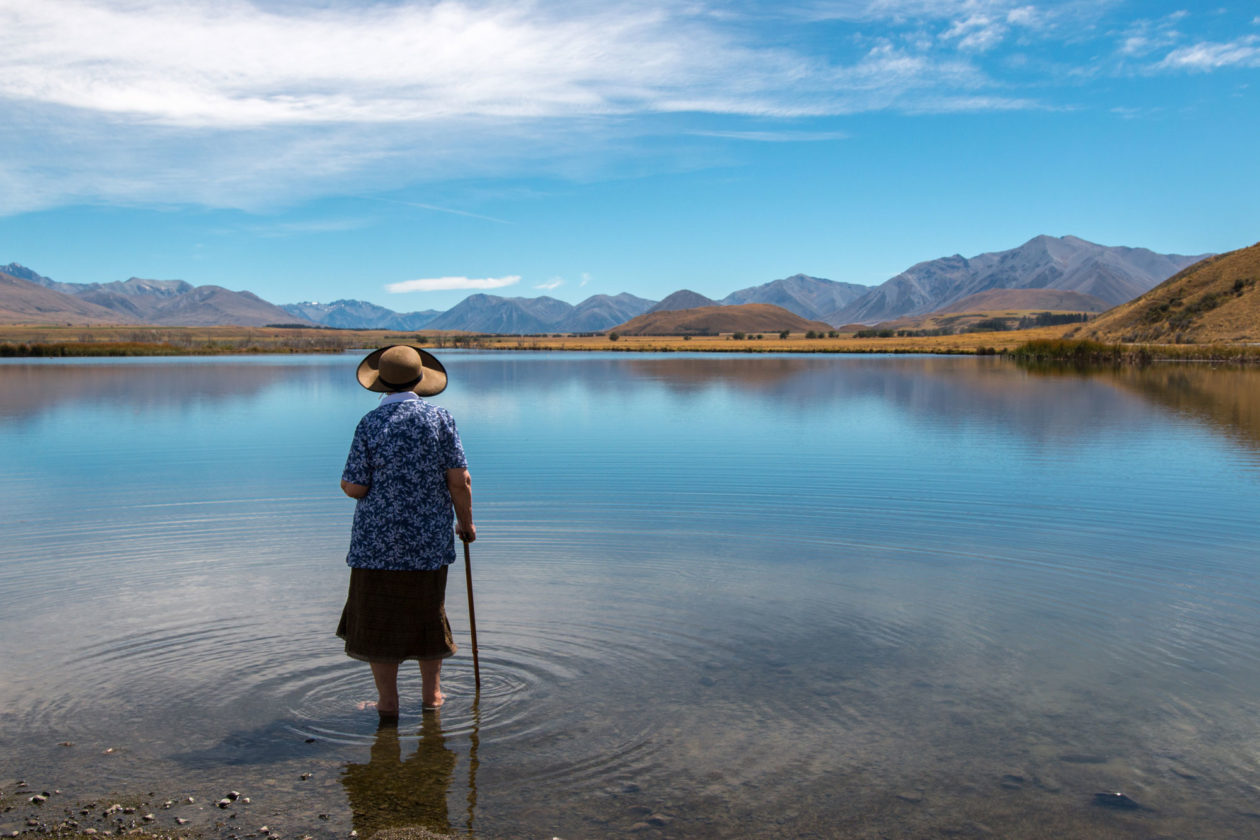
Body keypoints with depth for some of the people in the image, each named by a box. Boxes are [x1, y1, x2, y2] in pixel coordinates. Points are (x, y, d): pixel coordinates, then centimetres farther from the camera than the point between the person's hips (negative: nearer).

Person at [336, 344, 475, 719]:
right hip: (429, 538, 2)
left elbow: (355, 487, -9)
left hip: (379, 537, -2)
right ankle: (432, 692, 27)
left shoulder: (371, 423, -9)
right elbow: (459, 480, -7)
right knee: (427, 611, 18)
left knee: (379, 616, 10)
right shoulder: (439, 417, -5)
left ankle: (388, 701, 15)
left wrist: (346, 483, 14)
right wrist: (465, 521, 7)